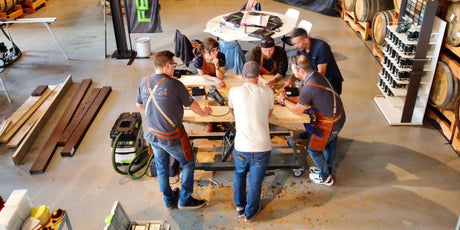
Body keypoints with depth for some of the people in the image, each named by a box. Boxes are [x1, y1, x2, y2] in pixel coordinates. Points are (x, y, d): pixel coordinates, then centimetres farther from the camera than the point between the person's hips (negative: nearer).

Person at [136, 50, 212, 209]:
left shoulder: (144, 82, -5)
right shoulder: (174, 85, -21)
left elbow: (139, 104, 11)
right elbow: (192, 105, -9)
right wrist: (203, 112, 12)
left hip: (153, 135, 6)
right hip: (172, 137, -6)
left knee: (161, 167, 23)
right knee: (188, 164, 17)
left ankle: (169, 200, 40)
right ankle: (185, 200, 27)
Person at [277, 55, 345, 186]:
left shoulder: (309, 87, -31)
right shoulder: (316, 75, -2)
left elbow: (297, 110, -16)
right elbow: (304, 99, 12)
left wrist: (284, 100, -2)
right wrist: (288, 99, 5)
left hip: (329, 124, -9)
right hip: (339, 116, 9)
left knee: (314, 149, 12)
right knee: (330, 144, 27)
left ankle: (325, 178, 31)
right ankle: (327, 169, 50)